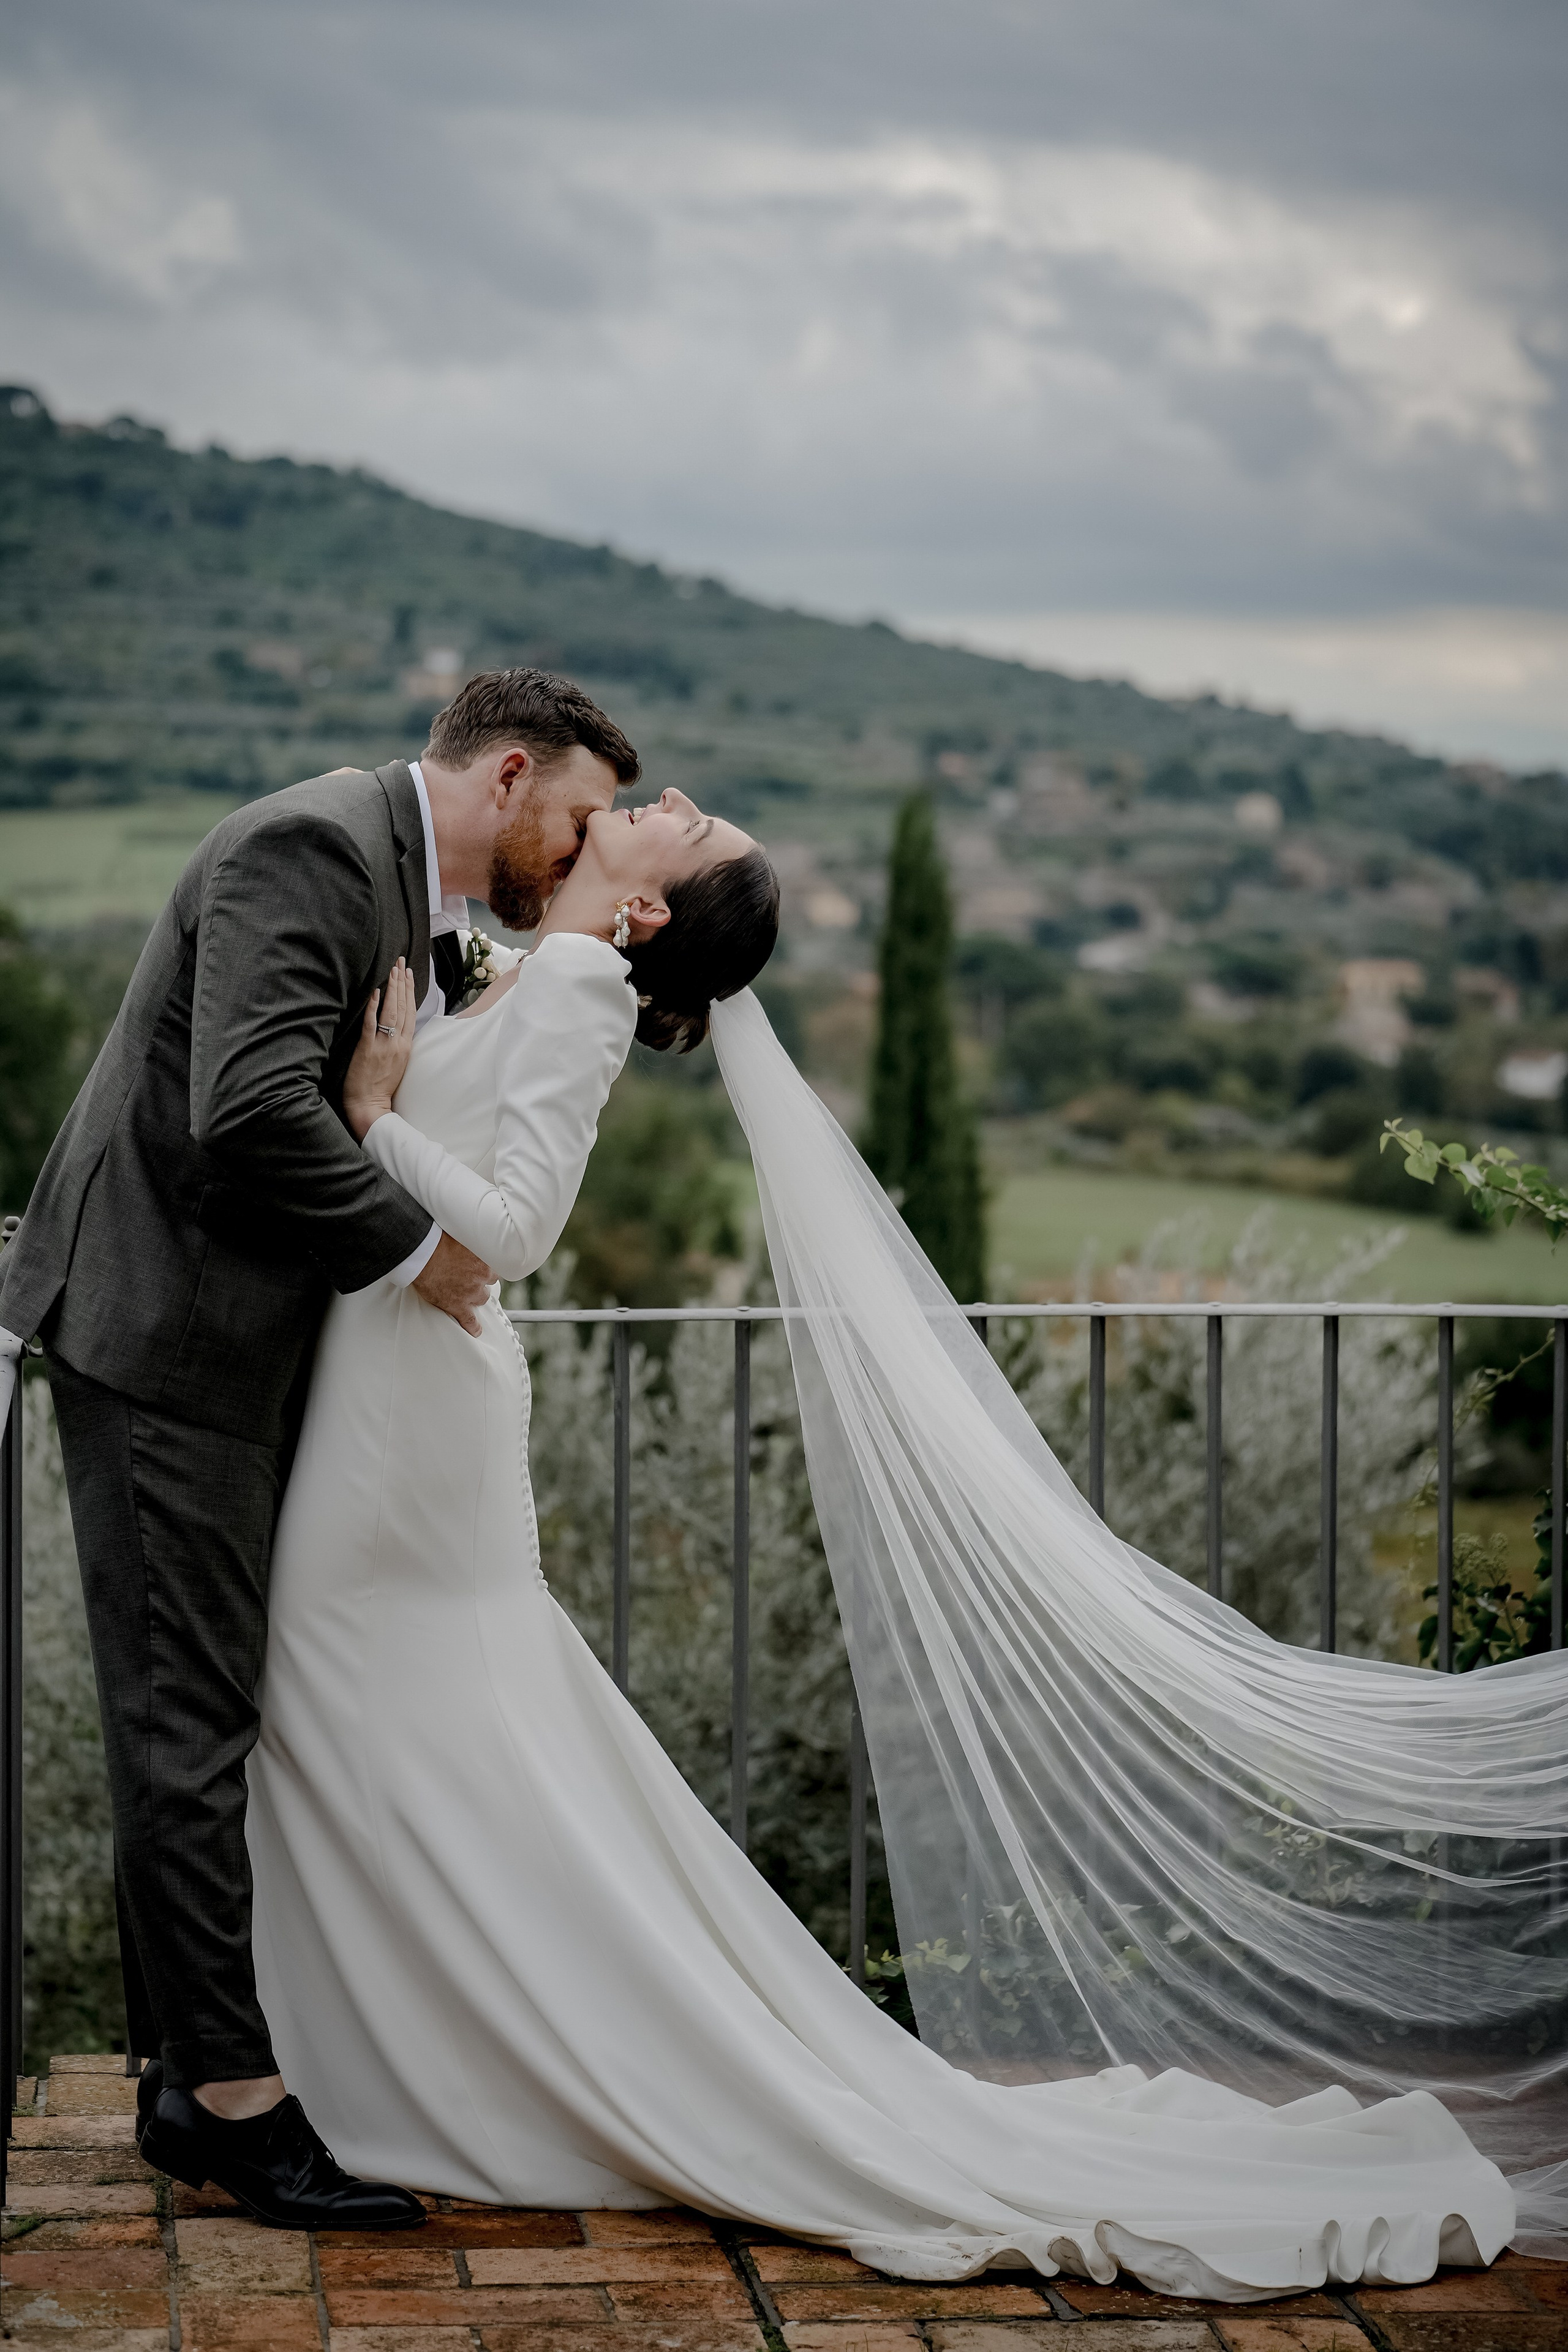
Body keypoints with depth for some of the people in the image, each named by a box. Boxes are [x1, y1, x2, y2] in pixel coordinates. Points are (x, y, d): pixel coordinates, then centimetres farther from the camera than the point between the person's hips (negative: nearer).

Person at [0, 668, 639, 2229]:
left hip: (243, 1348, 10)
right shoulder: (311, 847, -17)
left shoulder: (431, 918, 15)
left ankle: (186, 2062, 23)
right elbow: (251, 1107, -29)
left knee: (208, 1716, 14)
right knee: (187, 1719, -4)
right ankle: (234, 2093, 3)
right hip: (164, 1335, -10)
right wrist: (416, 1250, -18)